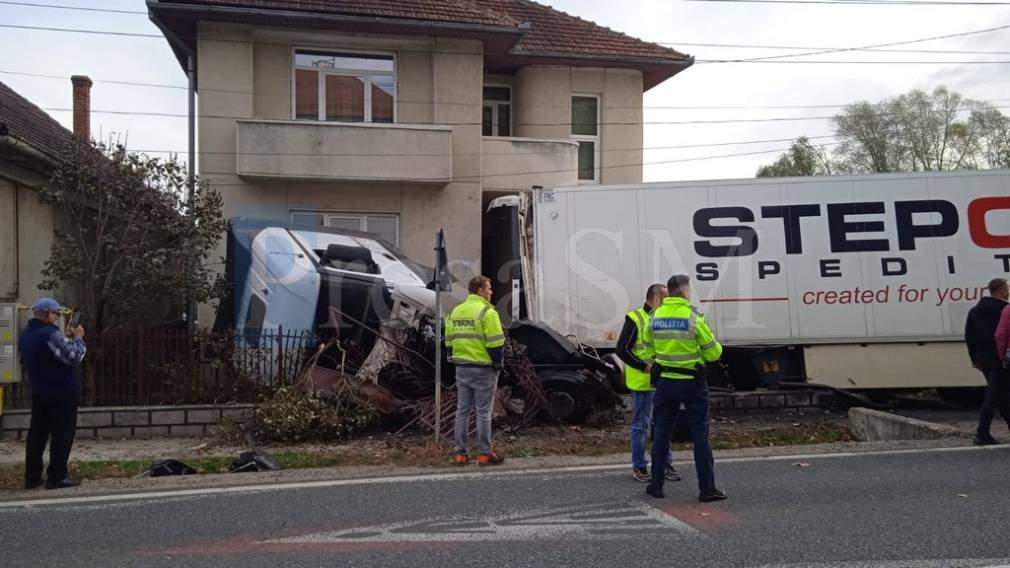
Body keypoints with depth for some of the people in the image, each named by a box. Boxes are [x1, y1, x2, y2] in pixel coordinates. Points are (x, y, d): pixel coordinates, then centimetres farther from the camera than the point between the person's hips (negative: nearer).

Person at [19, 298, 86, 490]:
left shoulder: (27, 334, 9)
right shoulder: (50, 334, -21)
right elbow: (74, 357, -21)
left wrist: (65, 337, 10)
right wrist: (77, 337, -7)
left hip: (39, 393, 9)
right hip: (62, 393, -9)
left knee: (37, 433, 13)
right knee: (62, 434, -2)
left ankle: (32, 477, 16)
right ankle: (57, 477, -1)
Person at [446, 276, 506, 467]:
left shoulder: (456, 311, 9)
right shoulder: (486, 312, -13)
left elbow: (449, 340, 11)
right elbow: (495, 343, -17)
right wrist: (498, 363, -5)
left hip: (462, 368, 7)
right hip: (483, 369, -6)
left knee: (462, 411, 10)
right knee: (483, 412, 0)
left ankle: (460, 453, 13)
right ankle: (485, 454, 5)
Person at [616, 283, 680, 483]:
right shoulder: (635, 318, -10)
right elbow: (622, 349, -13)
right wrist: (644, 366, -18)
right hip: (642, 382, -7)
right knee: (641, 424, 3)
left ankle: (665, 464, 22)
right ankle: (638, 467, 13)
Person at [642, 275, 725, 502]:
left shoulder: (655, 316, 0)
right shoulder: (693, 316, -14)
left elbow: (650, 348, 10)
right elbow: (713, 352, -9)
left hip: (664, 381, 4)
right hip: (692, 383, -4)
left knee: (662, 432, 12)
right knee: (700, 434, 3)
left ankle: (656, 484, 16)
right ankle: (707, 488, 6)